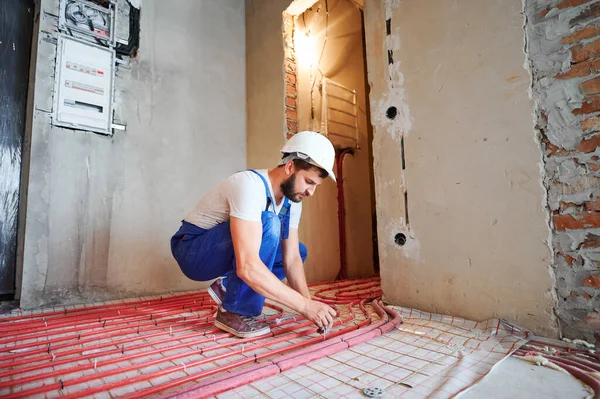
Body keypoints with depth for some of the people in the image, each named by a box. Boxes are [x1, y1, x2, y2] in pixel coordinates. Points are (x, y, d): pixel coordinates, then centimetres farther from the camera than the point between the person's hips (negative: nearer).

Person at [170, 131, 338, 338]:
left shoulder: (292, 198, -6)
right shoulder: (251, 185, -32)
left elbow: (291, 258, -6)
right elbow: (247, 267, -40)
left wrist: (308, 301, -20)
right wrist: (304, 305, -36)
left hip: (223, 252, 8)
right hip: (193, 250, -8)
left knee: (299, 251, 4)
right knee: (268, 224, -31)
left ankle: (227, 288, 8)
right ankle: (234, 312, -17)